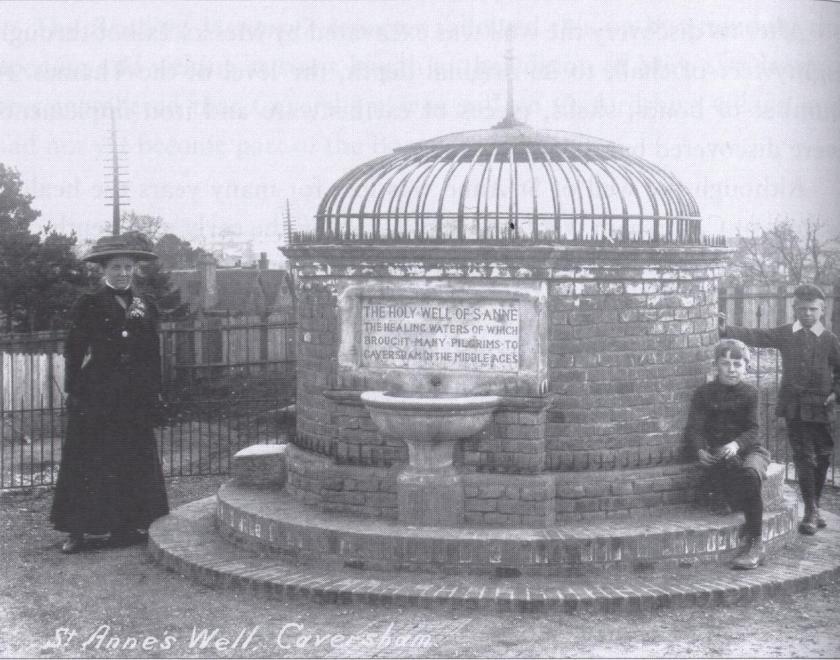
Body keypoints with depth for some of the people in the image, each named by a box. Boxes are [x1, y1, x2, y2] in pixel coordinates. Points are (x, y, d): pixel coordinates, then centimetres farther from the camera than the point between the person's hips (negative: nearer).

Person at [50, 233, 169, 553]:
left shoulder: (145, 307, 10)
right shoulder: (89, 305, -1)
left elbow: (153, 355, 12)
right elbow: (73, 350, -2)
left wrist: (154, 392, 7)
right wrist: (73, 391, -7)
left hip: (137, 398, 4)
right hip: (96, 397, -4)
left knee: (136, 461, 7)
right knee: (88, 461, -1)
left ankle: (129, 525, 18)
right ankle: (77, 530, 5)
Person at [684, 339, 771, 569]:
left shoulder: (749, 393, 6)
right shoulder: (704, 393, 5)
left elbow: (752, 430, -3)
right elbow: (693, 428, -3)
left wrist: (736, 444, -26)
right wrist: (700, 451, -25)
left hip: (749, 449, 0)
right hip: (717, 453, 0)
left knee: (750, 473, -34)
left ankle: (754, 543, -29)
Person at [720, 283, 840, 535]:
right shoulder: (785, 334, 5)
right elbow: (756, 336, -3)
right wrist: (727, 330, -15)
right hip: (794, 407, 0)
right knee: (804, 458, -4)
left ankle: (814, 508, 23)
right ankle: (811, 511, 1)